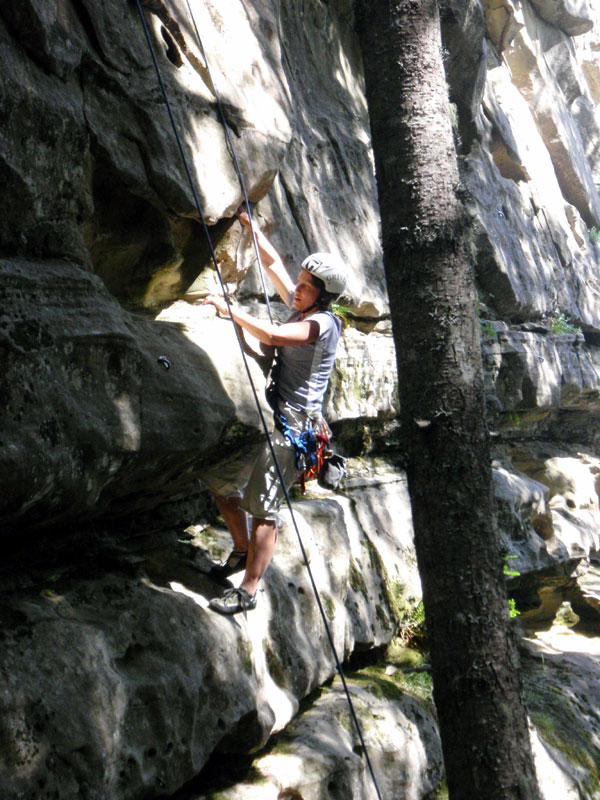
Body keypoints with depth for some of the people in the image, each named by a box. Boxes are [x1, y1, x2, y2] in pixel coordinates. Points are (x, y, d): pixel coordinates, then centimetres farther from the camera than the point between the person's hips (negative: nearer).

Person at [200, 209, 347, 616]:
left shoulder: (322, 322, -13)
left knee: (263, 507, -9)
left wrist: (230, 309, -15)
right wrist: (250, 224, 23)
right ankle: (242, 550, 31)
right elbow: (274, 263, 24)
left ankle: (248, 590, -3)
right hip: (267, 417, 10)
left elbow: (271, 335, -26)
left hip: (292, 427, -10)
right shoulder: (300, 307, 13)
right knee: (219, 479, 14)